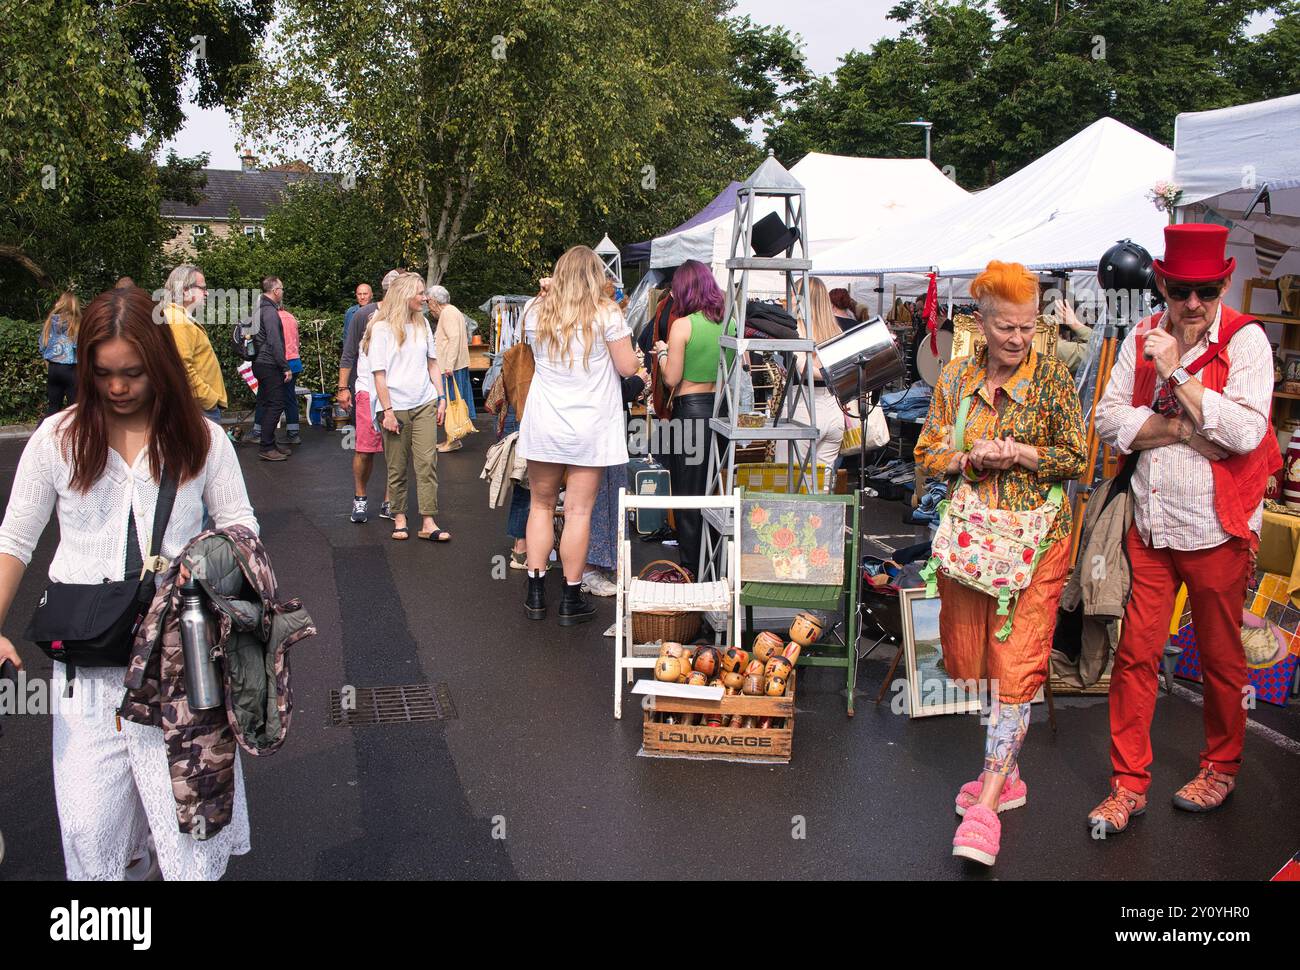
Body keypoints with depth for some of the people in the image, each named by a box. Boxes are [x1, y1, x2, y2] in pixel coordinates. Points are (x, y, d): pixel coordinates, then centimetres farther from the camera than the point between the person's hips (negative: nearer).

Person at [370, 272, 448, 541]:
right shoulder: (382, 328, -4)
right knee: (397, 468, 4)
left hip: (425, 405, 4)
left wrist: (441, 398, 11)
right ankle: (399, 518, 19)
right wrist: (388, 411, -10)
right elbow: (379, 373, -6)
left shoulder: (422, 323, 12)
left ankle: (428, 523, -4)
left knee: (427, 463, -5)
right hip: (397, 407, -4)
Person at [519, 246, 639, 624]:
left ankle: (536, 594, 17)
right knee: (578, 511, 1)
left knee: (542, 505, 14)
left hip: (544, 424, 3)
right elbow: (627, 367, -5)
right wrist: (621, 339, 13)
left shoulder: (537, 312, 3)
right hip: (590, 426, -3)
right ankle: (571, 600, 8)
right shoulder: (606, 314, -8)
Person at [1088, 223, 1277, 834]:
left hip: (1217, 530, -3)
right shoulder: (1142, 338, 5)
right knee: (1135, 653, 5)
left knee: (1221, 657, 13)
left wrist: (1178, 372, -21)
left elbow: (1245, 432, -20)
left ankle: (1221, 767, 35)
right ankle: (1128, 785, 16)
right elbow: (1108, 419, -1)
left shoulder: (1245, 340, -8)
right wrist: (1183, 427, -14)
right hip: (1149, 525, 3)